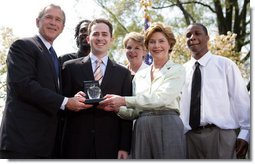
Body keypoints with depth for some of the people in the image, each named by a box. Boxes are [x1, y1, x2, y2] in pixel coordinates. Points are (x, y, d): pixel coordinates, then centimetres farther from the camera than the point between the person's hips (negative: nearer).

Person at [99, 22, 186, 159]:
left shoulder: (177, 70, 3)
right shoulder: (139, 75, 17)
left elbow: (162, 98, -13)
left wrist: (124, 100, -16)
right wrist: (117, 107, -4)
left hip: (167, 127, -4)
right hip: (141, 129, 4)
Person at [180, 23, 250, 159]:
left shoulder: (225, 65, 1)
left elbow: (242, 100, 0)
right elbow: (178, 104, 11)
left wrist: (245, 134, -2)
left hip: (221, 134, -3)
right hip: (189, 136, 3)